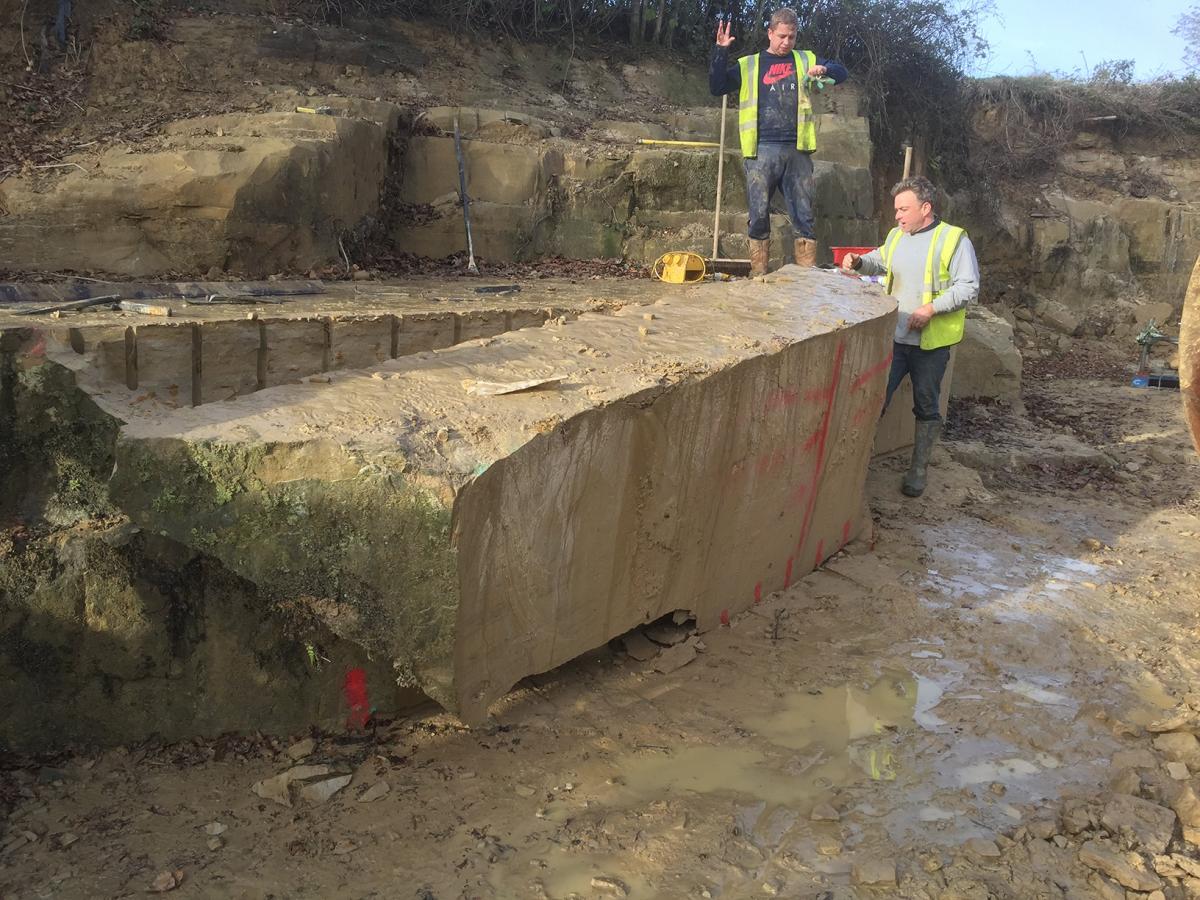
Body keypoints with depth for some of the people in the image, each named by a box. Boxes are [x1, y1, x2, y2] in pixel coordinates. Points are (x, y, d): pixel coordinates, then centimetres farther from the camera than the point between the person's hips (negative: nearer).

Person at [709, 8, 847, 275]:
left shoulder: (806, 60, 16)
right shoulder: (749, 65, 12)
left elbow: (841, 72, 14)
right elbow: (717, 88, 5)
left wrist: (825, 70, -8)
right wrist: (721, 52, -7)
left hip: (797, 151, 1)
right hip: (762, 152, -1)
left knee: (803, 216, 0)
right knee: (759, 216, -2)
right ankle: (758, 276, 4)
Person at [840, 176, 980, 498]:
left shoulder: (954, 239, -9)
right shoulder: (896, 236, 9)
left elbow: (968, 287, -13)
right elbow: (879, 263, 27)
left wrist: (931, 308, -22)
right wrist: (858, 262, 6)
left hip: (931, 342, -4)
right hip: (894, 337, 4)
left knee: (927, 408, 10)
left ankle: (918, 470, 22)